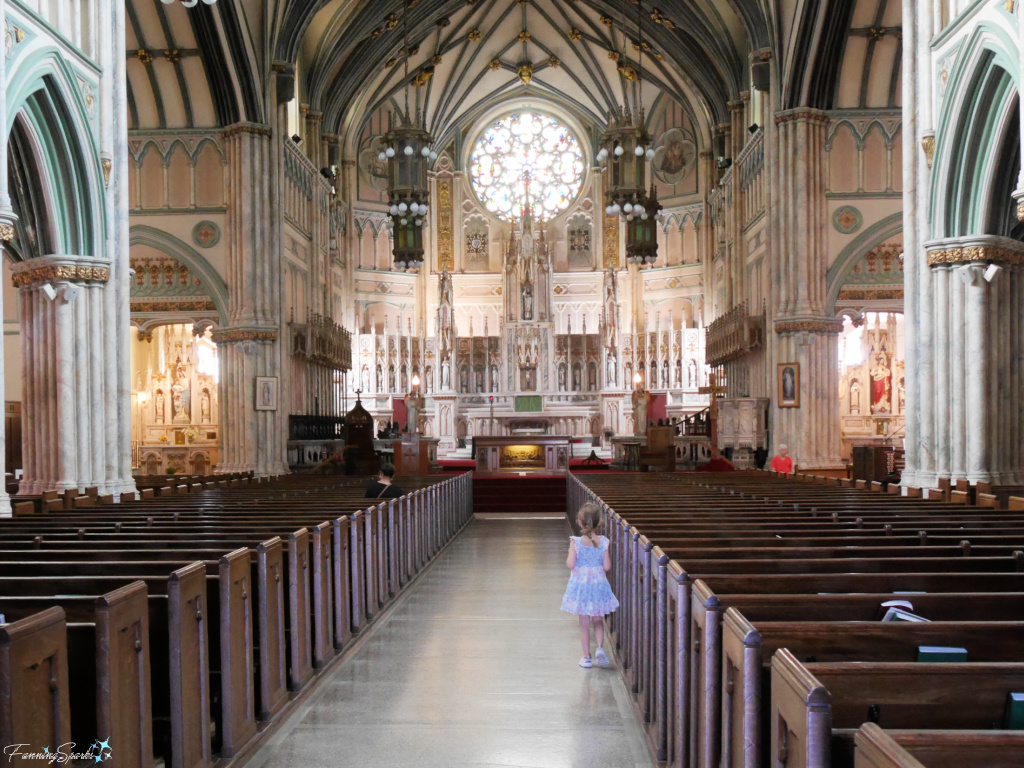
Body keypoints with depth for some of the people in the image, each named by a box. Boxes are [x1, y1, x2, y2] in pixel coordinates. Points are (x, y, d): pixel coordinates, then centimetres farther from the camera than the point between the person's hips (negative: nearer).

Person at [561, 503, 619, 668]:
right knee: (598, 621, 17)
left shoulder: (576, 542, -13)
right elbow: (607, 566, -8)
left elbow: (570, 564, -16)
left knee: (584, 623, 8)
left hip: (580, 585, -1)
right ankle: (600, 647, -4)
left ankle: (586, 657, 14)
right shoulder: (603, 542, -8)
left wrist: (568, 559, 4)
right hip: (599, 585, 1)